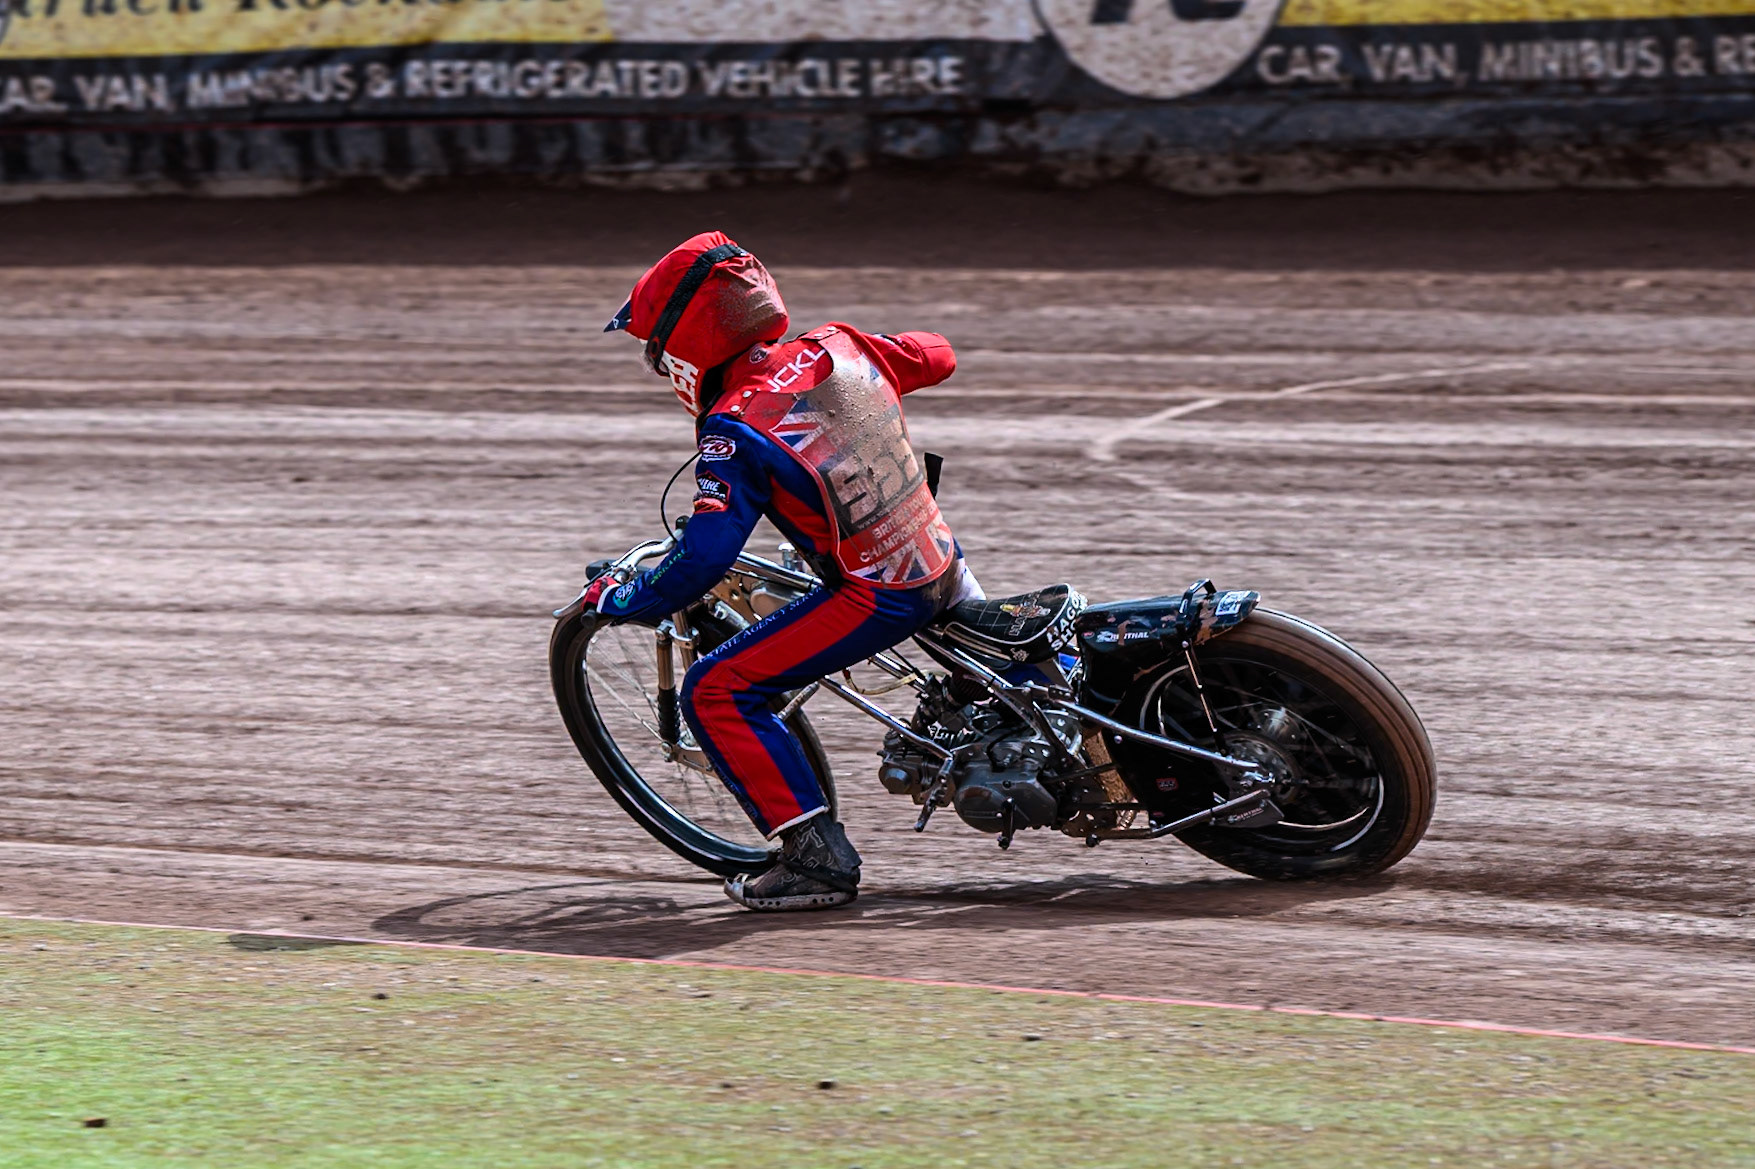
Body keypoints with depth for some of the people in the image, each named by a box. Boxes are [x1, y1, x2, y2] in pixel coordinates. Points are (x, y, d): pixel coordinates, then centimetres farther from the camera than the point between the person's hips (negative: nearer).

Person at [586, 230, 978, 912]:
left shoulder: (735, 428, -18)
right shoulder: (835, 347, 1)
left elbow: (703, 561, -22)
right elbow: (936, 357, 20)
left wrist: (617, 602, -5)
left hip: (879, 597, -7)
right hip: (944, 565, 7)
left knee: (715, 693, -4)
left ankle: (819, 858, -8)